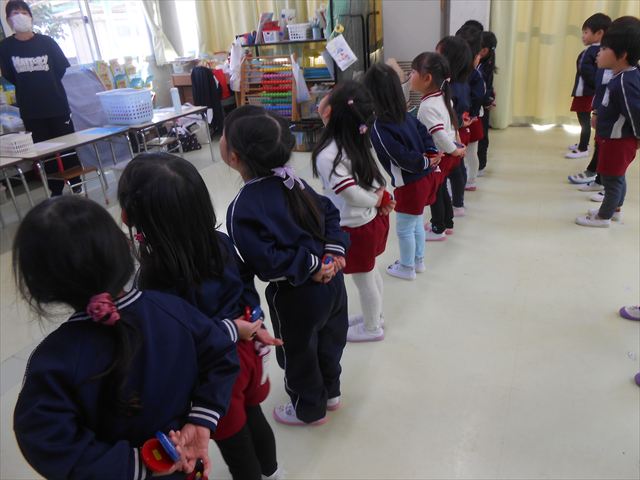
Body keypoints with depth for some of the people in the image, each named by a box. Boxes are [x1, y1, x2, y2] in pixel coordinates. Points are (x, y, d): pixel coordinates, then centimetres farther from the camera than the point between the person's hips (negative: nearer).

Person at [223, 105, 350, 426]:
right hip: (331, 279, 7)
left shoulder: (242, 209, -25)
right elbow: (329, 211, 2)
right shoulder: (290, 180, -3)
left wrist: (310, 267, -18)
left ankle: (309, 409, 44)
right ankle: (330, 392, 54)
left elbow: (267, 262, -29)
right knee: (328, 339, 28)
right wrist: (333, 250, -7)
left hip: (296, 297, -7)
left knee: (297, 353, 20)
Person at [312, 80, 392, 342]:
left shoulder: (327, 156, -28)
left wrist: (376, 201, -10)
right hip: (372, 219, 8)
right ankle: (375, 315, 47)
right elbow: (376, 176, 4)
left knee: (363, 279, 14)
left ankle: (372, 328, 36)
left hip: (355, 228, -8)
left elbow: (353, 195, -27)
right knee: (371, 272, 26)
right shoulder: (357, 142, -4)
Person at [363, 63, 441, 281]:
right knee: (416, 223, 25)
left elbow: (402, 158, -25)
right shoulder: (406, 116, 2)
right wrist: (431, 156, -4)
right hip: (426, 178, 8)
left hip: (410, 185, -8)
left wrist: (425, 163, -10)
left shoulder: (378, 128, -23)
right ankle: (418, 261, 42)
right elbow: (425, 133, 9)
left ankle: (407, 268, 30)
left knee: (404, 229, 12)